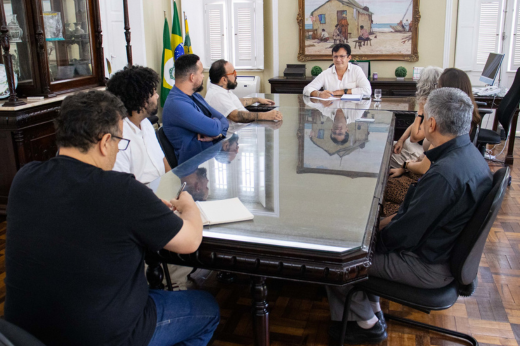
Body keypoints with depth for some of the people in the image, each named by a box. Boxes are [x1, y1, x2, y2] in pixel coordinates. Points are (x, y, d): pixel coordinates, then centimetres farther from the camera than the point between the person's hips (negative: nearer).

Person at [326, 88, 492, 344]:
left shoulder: (444, 174, -33)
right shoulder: (469, 154, -2)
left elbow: (405, 236, -25)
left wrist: (377, 236, -7)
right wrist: (393, 219, 6)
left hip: (429, 267, -9)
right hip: (449, 248, 9)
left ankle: (367, 323, 20)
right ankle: (373, 310, 27)